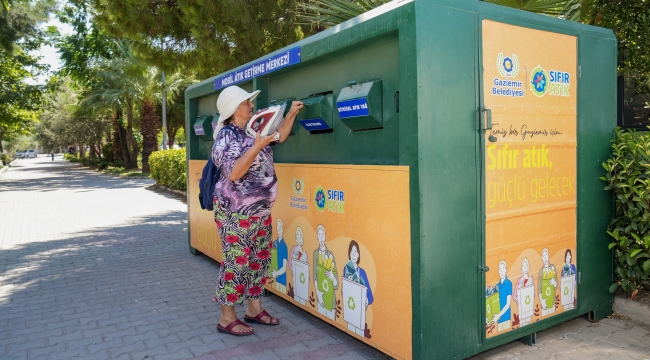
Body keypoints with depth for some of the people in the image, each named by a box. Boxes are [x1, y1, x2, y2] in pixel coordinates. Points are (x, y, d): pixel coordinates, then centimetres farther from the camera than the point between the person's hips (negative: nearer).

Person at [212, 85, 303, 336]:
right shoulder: (226, 136, -15)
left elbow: (280, 137, 21)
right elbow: (233, 173, -24)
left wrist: (291, 114, 9)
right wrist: (257, 147, -29)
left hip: (261, 211, 9)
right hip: (236, 213, -9)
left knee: (260, 259, 14)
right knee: (237, 262, -2)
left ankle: (254, 309, 29)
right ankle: (227, 319, 12)